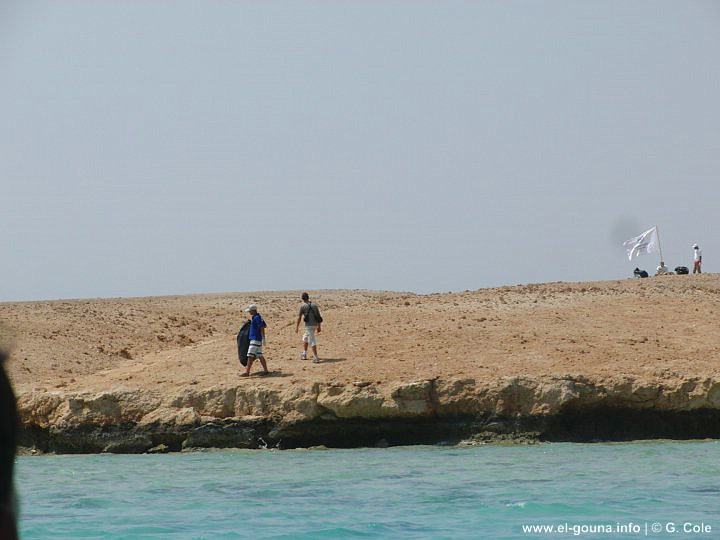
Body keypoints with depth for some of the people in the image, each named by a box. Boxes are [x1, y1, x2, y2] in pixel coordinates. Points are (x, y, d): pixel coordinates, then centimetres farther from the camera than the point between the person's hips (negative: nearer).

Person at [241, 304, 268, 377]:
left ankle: (247, 372, -9)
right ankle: (265, 370, 16)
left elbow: (262, 328, -20)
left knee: (250, 356, -9)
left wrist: (263, 338, -23)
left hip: (255, 339, -11)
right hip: (258, 339, 11)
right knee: (259, 355, 13)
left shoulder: (256, 318, -16)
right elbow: (265, 326, 21)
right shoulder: (259, 317, 13)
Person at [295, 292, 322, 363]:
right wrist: (319, 326, 19)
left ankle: (316, 358, -13)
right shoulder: (314, 305, 10)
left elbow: (299, 317, -5)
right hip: (315, 324, 7)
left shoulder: (303, 306, -6)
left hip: (309, 325, -7)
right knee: (305, 338, 25)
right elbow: (318, 316, 13)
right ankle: (304, 354, 33)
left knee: (312, 341, -7)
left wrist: (297, 327, 2)